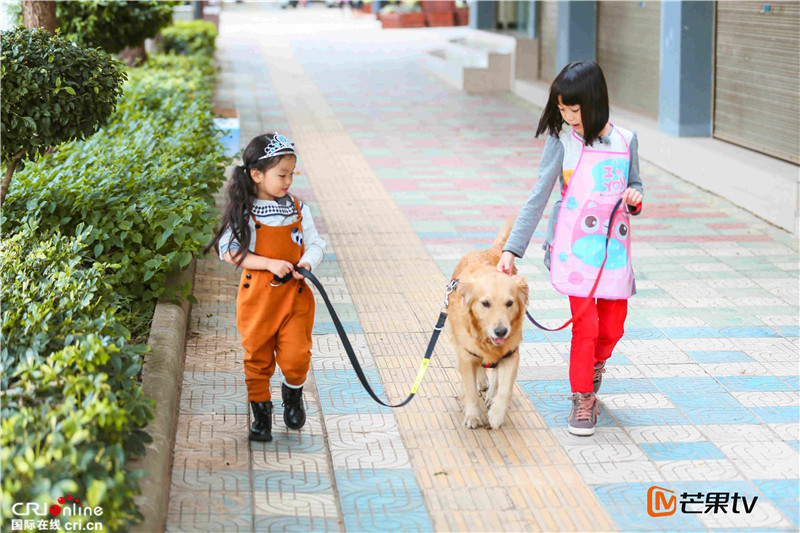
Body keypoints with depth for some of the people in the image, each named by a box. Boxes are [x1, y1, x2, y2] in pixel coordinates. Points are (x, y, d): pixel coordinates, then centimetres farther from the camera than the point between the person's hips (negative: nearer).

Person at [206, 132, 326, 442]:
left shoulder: (298, 210, 3)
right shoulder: (244, 213, -9)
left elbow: (315, 243, 9)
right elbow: (229, 251, -13)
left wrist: (307, 263, -14)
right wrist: (271, 264, -19)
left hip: (294, 295, 2)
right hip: (257, 296, -2)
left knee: (296, 356, -8)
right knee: (258, 358, 8)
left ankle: (293, 393, 23)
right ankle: (261, 411, 27)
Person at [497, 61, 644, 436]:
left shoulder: (625, 140, 4)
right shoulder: (562, 141, -5)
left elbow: (634, 185, 18)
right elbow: (538, 197, -6)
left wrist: (635, 197, -7)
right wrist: (512, 248, -10)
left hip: (614, 247, 3)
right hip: (574, 247, -3)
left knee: (612, 327, 6)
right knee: (585, 324, -10)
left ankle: (593, 374, 37)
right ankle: (582, 401, 6)